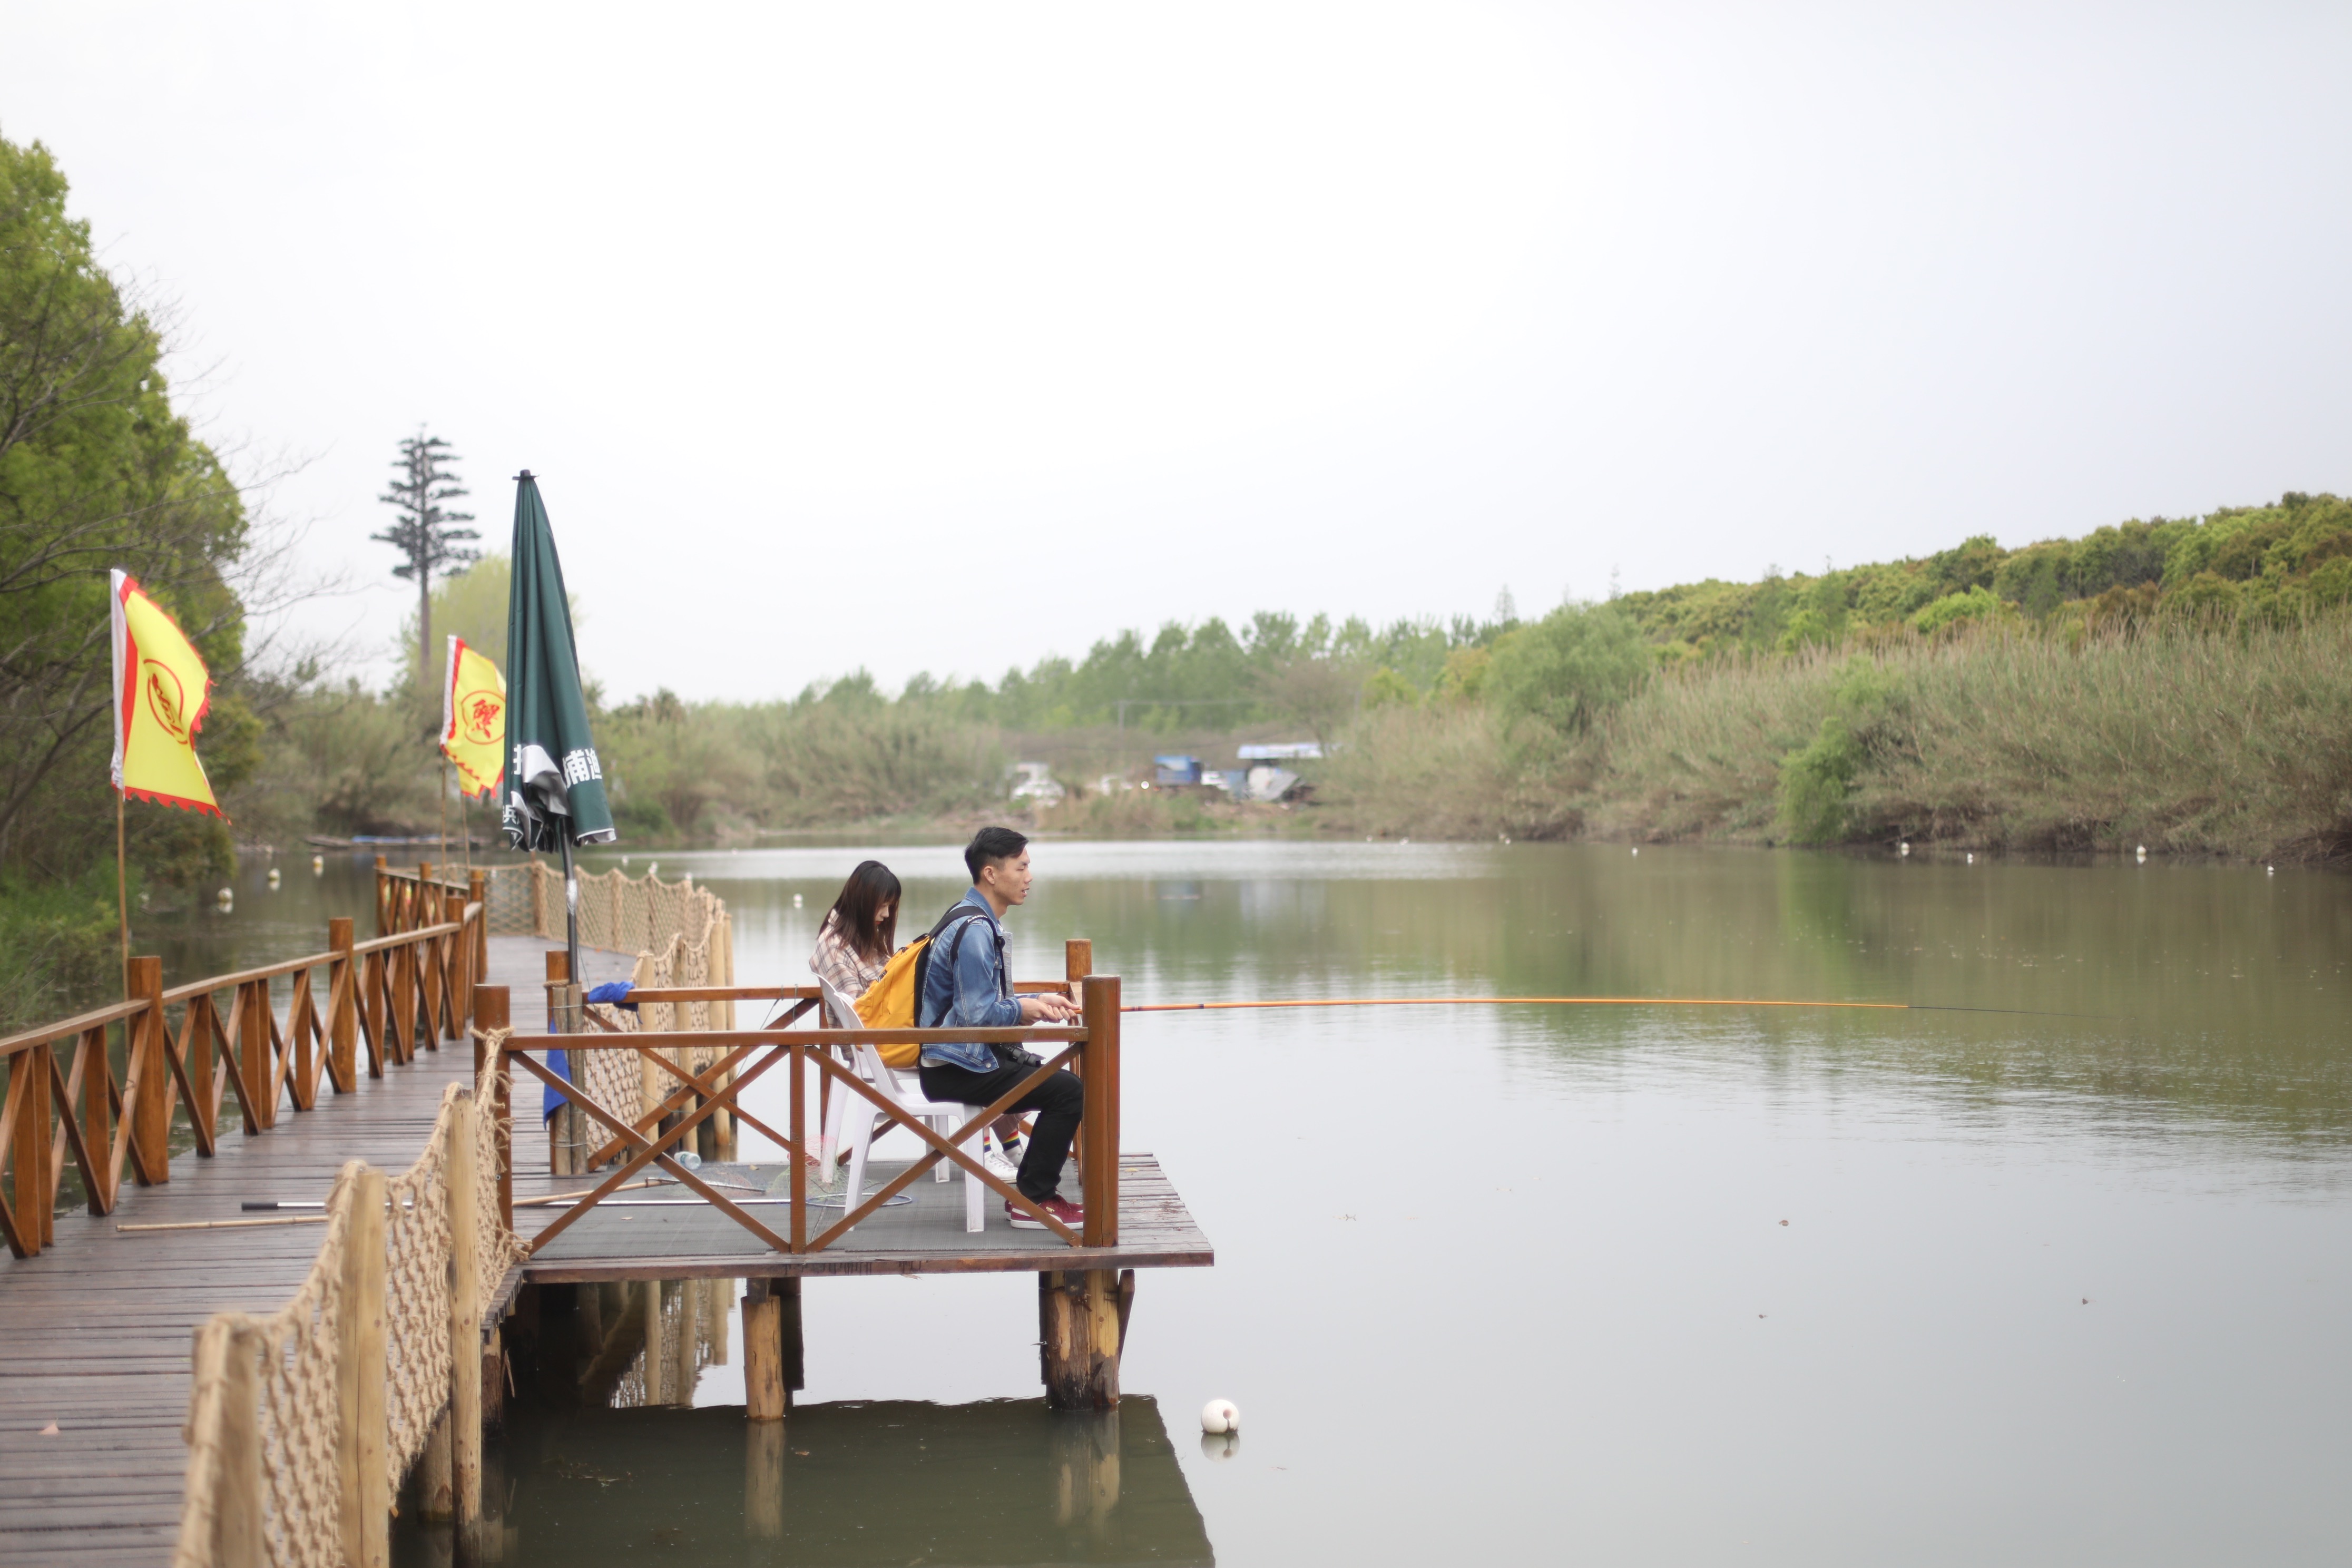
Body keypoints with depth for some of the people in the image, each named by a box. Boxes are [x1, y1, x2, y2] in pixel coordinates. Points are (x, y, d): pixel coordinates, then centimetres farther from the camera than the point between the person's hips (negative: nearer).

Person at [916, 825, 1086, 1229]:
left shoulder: (980, 922, 15)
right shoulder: (974, 930, -19)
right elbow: (978, 1014, -24)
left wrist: (1038, 1001, 8)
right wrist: (1027, 1010, -7)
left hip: (968, 1056, 11)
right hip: (955, 1069, -11)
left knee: (1061, 1080, 17)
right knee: (1068, 1092, -18)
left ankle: (1036, 1187, 18)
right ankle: (1030, 1202, -8)